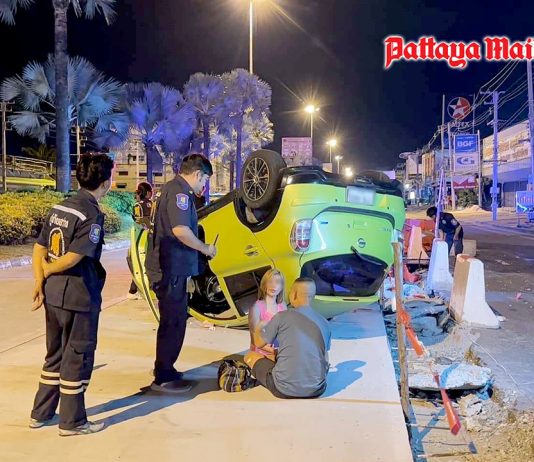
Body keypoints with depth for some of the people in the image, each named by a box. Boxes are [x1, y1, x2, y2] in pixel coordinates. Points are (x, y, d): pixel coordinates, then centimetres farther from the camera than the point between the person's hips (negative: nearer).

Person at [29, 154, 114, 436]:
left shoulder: (58, 209, 8)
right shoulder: (92, 216, -17)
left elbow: (38, 250, 5)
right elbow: (72, 259, -22)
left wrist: (39, 283, 2)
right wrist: (46, 271, -6)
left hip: (53, 294, 8)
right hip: (79, 296, -8)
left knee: (55, 355, 21)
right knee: (77, 358, 5)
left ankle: (41, 413, 31)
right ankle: (72, 421, 17)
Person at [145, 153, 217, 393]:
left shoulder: (174, 189, 17)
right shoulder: (179, 191, -16)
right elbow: (180, 230, -28)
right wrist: (205, 248, -15)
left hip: (170, 267, 11)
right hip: (171, 268, -11)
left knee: (173, 320, 20)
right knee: (173, 323, -2)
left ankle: (164, 370, 31)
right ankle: (163, 378, 7)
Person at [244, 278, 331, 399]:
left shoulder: (282, 317, -8)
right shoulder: (324, 324, 3)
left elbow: (259, 343, 7)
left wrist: (259, 328, 30)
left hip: (284, 390, -4)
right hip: (317, 391, 4)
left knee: (250, 356, 16)